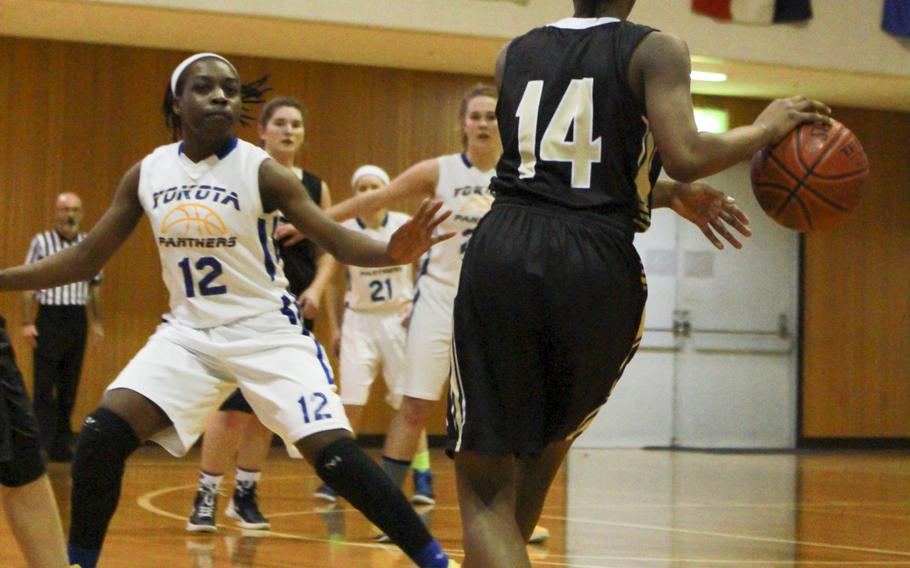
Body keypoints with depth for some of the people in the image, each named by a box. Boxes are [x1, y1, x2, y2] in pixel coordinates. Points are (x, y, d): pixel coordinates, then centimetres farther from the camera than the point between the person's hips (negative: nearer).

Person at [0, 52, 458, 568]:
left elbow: (338, 241, -17)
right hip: (189, 333, 4)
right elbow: (85, 260, 6)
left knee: (335, 455, -16)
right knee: (101, 437, -14)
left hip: (268, 332, -4)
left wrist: (392, 254, -38)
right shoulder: (147, 174, 0)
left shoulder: (261, 171, -12)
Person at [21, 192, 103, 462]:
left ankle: (62, 444, 15)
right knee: (44, 387, -5)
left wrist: (97, 322, 13)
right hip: (49, 317, -4)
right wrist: (27, 323, -8)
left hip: (78, 319, 4)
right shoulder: (41, 242, -2)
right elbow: (28, 284, -2)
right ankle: (42, 444, -4)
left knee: (69, 387, 8)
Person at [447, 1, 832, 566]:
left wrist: (670, 193, 34)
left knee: (485, 487, 1)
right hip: (596, 263, -2)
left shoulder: (514, 54, 17)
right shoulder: (655, 51, 3)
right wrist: (765, 129, 8)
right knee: (550, 435, 28)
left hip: (502, 251, 2)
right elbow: (684, 156, -10)